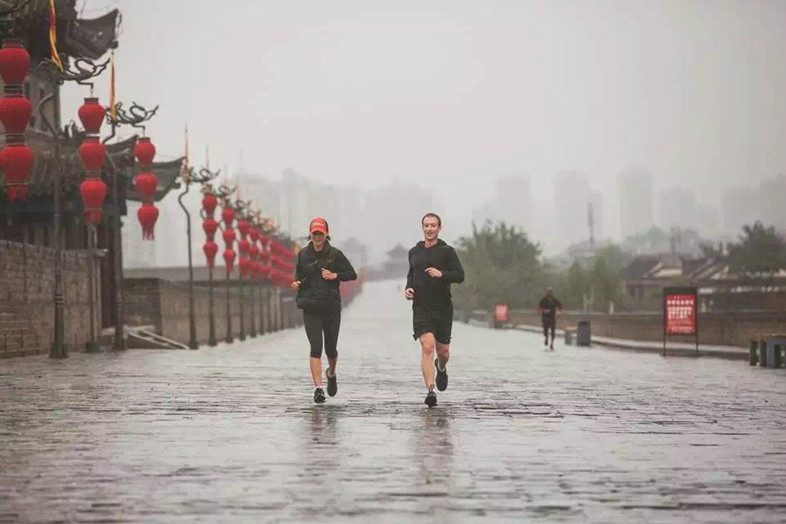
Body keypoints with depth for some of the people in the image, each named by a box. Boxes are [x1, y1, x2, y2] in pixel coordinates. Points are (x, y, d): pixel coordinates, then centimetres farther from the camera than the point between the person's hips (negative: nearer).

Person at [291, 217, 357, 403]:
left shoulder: (335, 254, 0)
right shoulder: (303, 254, 6)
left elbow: (352, 274, 4)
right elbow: (299, 275, 20)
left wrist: (336, 275, -12)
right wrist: (296, 283, 0)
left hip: (332, 307, 0)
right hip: (310, 308, 0)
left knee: (331, 348, 7)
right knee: (316, 348, -11)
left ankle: (331, 374, 40)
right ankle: (318, 388, -11)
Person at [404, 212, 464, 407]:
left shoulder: (447, 251, 0)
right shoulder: (414, 252, 12)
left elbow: (460, 276, -9)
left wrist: (441, 274, -25)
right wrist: (408, 288, 8)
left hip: (443, 308, -1)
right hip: (421, 308, 1)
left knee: (443, 351, 10)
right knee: (427, 346, -18)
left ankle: (441, 368, 47)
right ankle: (430, 390, -21)